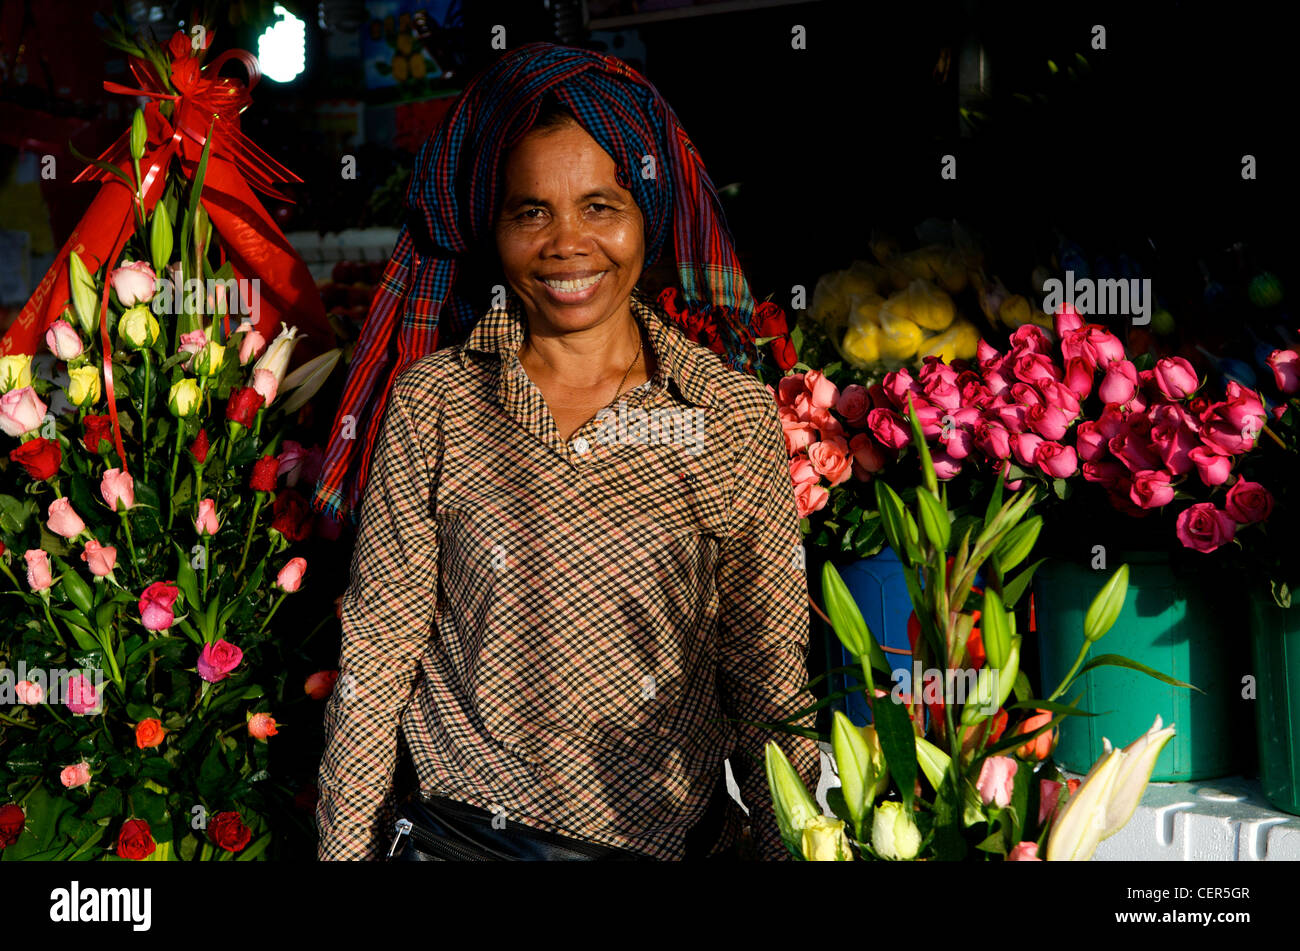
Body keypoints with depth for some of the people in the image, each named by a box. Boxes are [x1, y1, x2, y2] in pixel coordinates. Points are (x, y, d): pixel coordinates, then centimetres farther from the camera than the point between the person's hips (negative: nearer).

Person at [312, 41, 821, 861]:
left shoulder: (738, 415, -7)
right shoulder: (431, 402, -7)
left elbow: (769, 677, -4)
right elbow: (378, 648, -4)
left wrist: (792, 848, -5)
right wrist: (346, 846, -4)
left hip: (672, 835, 0)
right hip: (459, 829, 0)